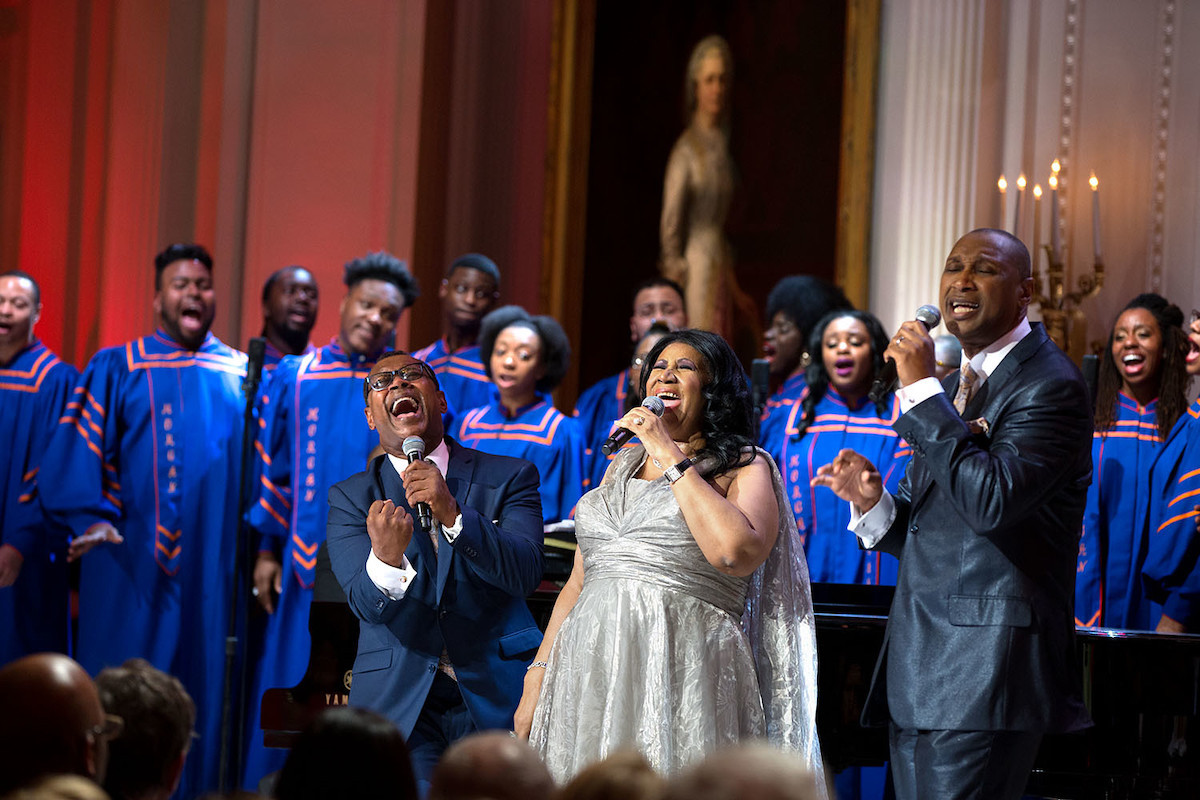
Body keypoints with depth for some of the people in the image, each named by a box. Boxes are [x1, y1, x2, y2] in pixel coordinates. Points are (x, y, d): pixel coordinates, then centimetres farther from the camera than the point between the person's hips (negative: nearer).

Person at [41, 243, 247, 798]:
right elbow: (79, 450, -4)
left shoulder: (243, 376, 12)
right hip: (132, 562, -3)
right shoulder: (116, 370, 3)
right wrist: (91, 518, -18)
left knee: (202, 688, 4)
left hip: (214, 567, 3)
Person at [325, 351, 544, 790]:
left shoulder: (508, 478, 5)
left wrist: (452, 515, -26)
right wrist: (386, 559, -32)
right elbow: (365, 603, -9)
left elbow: (524, 574, -11)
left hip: (496, 699, 0)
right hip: (398, 704, 0)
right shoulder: (350, 498, 6)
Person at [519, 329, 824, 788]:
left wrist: (672, 458, -9)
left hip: (682, 672, -5)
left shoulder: (744, 468, 4)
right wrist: (536, 681, 10)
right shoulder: (622, 466, 21)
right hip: (591, 674, 5)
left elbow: (737, 553, -18)